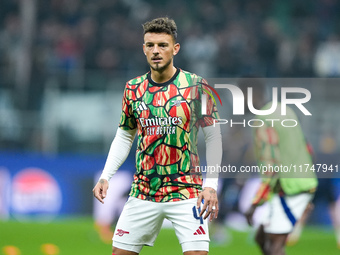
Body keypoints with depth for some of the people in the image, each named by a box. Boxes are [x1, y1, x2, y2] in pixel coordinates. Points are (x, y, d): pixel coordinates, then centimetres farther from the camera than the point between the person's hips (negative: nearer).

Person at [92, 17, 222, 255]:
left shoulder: (196, 86, -6)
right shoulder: (133, 88, 5)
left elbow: (213, 137, -3)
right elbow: (123, 137, 14)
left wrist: (211, 185, -11)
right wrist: (105, 176, 2)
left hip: (187, 190, -4)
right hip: (143, 191, 4)